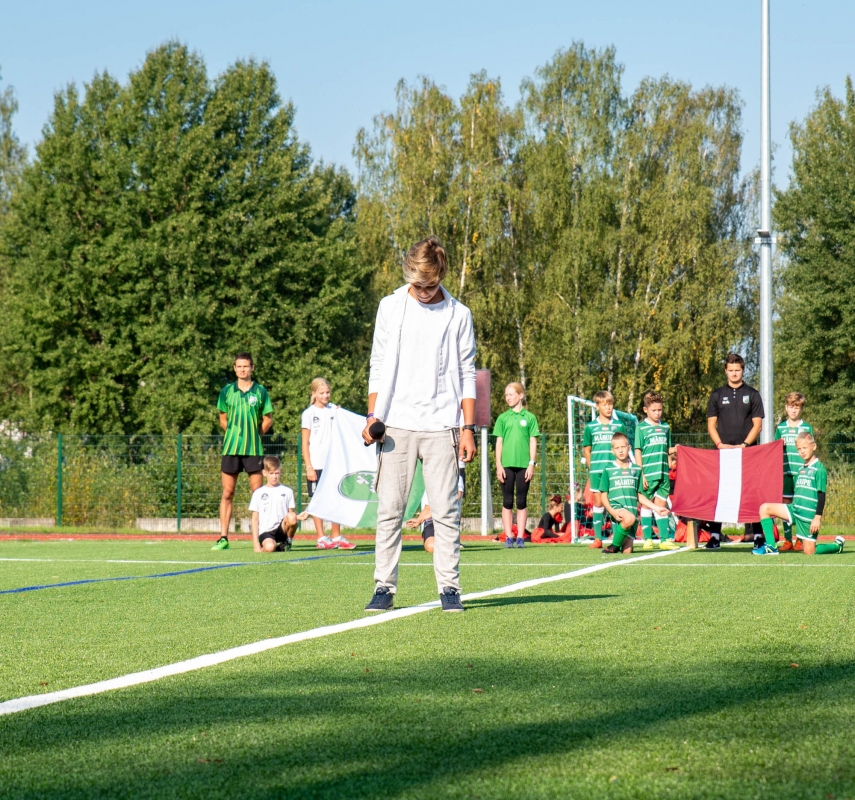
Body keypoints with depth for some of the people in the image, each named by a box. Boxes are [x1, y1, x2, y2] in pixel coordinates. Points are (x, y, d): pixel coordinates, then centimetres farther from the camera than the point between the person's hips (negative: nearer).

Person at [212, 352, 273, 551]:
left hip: (253, 449, -1)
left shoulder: (260, 391, 3)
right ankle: (223, 538, 4)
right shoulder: (227, 391, 7)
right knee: (227, 493, 2)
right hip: (230, 448, 1)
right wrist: (234, 434, 8)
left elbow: (268, 420, 8)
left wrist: (254, 435, 3)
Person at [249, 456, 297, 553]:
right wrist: (256, 544, -1)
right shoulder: (258, 493, 9)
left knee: (292, 517, -31)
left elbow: (290, 513, 13)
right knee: (269, 547, -36)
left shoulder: (287, 491, 13)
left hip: (282, 529, 2)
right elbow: (255, 519, 7)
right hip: (265, 532, -2)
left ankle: (288, 541, -3)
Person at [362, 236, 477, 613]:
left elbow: (467, 375, 7)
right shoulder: (390, 307, 8)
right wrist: (372, 416, 3)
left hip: (441, 426, -1)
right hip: (396, 425, 1)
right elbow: (378, 366, 11)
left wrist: (468, 428, 1)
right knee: (389, 508, -1)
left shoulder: (458, 314, 6)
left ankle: (449, 587, 1)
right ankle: (384, 588, 2)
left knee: (445, 510, -3)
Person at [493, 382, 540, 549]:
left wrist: (532, 464, -3)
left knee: (522, 502, 1)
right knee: (507, 502, 1)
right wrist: (498, 465, 0)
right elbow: (499, 442, 8)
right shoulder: (503, 418, 9)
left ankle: (521, 537, 4)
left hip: (523, 465, -1)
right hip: (507, 465, 1)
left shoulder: (529, 418, 6)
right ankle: (508, 537, 2)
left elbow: (533, 442, 5)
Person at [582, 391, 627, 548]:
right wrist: (591, 467, 2)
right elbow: (587, 449, 11)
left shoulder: (619, 426, 7)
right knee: (598, 502, 1)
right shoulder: (590, 427, 6)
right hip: (597, 470, 0)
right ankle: (597, 538, 5)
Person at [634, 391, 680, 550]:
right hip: (648, 474, -4)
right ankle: (647, 539, 8)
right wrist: (641, 474, -8)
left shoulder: (665, 427, 12)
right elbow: (638, 452, -3)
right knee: (647, 504, 3)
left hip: (663, 472, 4)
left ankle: (665, 539, 3)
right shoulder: (641, 428, -1)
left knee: (661, 505, 4)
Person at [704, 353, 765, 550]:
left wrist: (744, 445, -10)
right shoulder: (717, 395, 11)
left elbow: (757, 424, 3)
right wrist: (720, 444, -7)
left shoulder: (752, 394, 7)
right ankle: (715, 536, -3)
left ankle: (754, 533, 1)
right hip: (722, 451, 1)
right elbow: (711, 424, 9)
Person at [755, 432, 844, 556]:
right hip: (794, 510, 7)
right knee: (765, 508, -7)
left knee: (809, 552, -6)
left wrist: (818, 517, -18)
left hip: (809, 514, -7)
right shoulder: (801, 469, 13)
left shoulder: (819, 469, -10)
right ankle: (771, 547, -8)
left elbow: (821, 495, -13)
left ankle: (837, 545, 21)